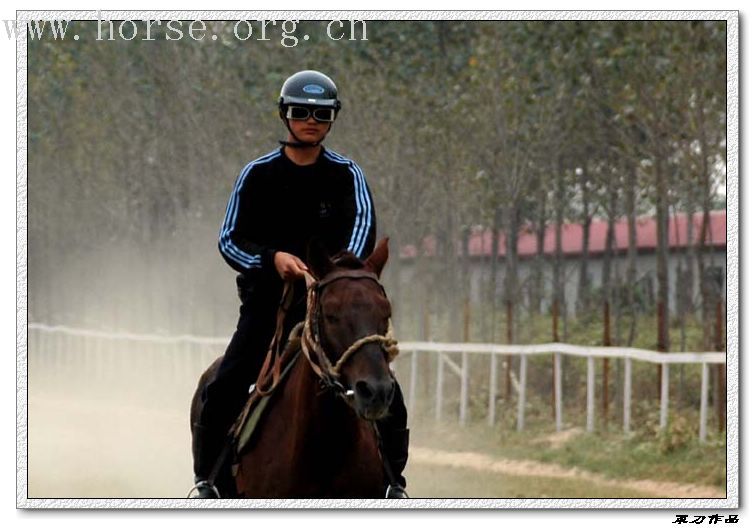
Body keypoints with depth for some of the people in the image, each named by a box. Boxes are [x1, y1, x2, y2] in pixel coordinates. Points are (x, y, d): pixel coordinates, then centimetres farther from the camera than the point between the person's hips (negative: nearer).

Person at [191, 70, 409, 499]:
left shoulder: (346, 175, 3)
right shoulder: (258, 175, 3)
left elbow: (364, 224, -15)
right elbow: (230, 240, 0)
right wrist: (272, 258, -21)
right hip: (268, 300, 0)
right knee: (222, 391, -16)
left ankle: (393, 479, 4)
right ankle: (209, 479, 1)